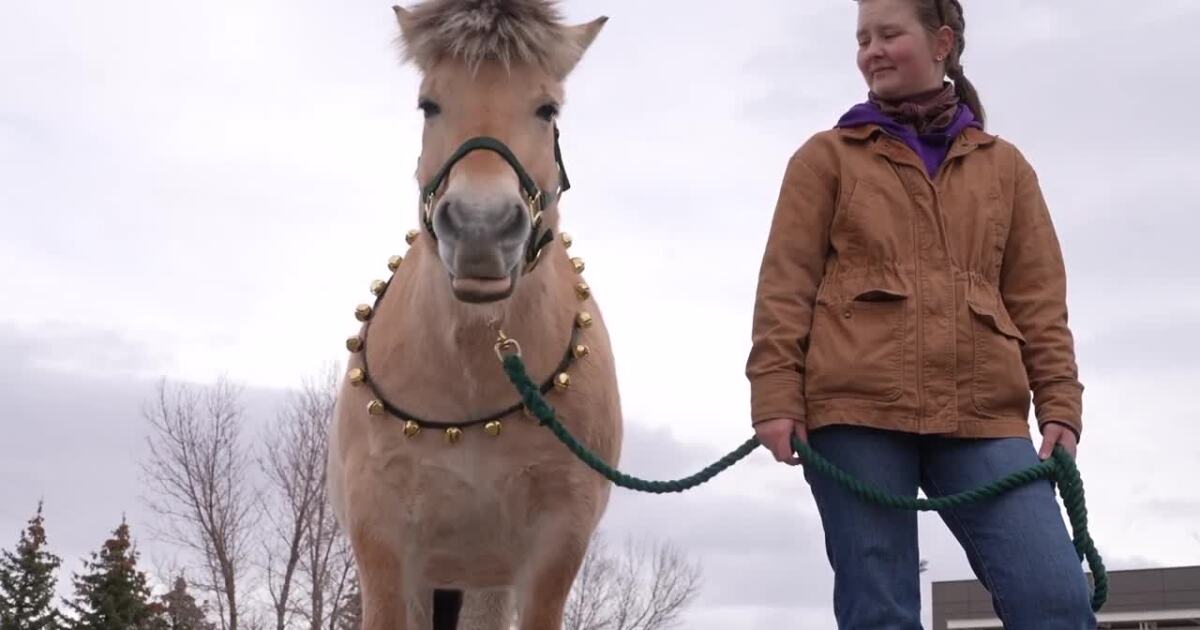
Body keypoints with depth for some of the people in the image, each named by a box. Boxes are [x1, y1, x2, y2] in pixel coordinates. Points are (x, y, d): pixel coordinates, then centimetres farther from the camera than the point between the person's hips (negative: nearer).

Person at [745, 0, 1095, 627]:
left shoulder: (1004, 165, 20)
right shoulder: (827, 157, 13)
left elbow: (1039, 300, 15)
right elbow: (785, 286, 5)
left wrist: (1059, 407, 3)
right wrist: (776, 398, -7)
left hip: (982, 414, 2)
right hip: (855, 411, -1)